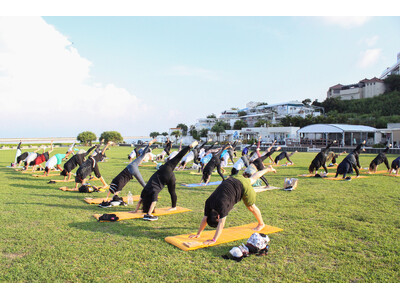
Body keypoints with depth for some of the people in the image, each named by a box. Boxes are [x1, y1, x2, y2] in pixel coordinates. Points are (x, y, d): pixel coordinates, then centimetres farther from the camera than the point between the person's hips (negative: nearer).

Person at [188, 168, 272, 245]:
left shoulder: (222, 205, -36)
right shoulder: (209, 202, -18)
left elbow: (221, 224, -36)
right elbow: (205, 219, -11)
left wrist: (214, 240, -37)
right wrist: (198, 234, -11)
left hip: (242, 186, -6)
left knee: (251, 207, 12)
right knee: (252, 179, 30)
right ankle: (267, 169, 54)